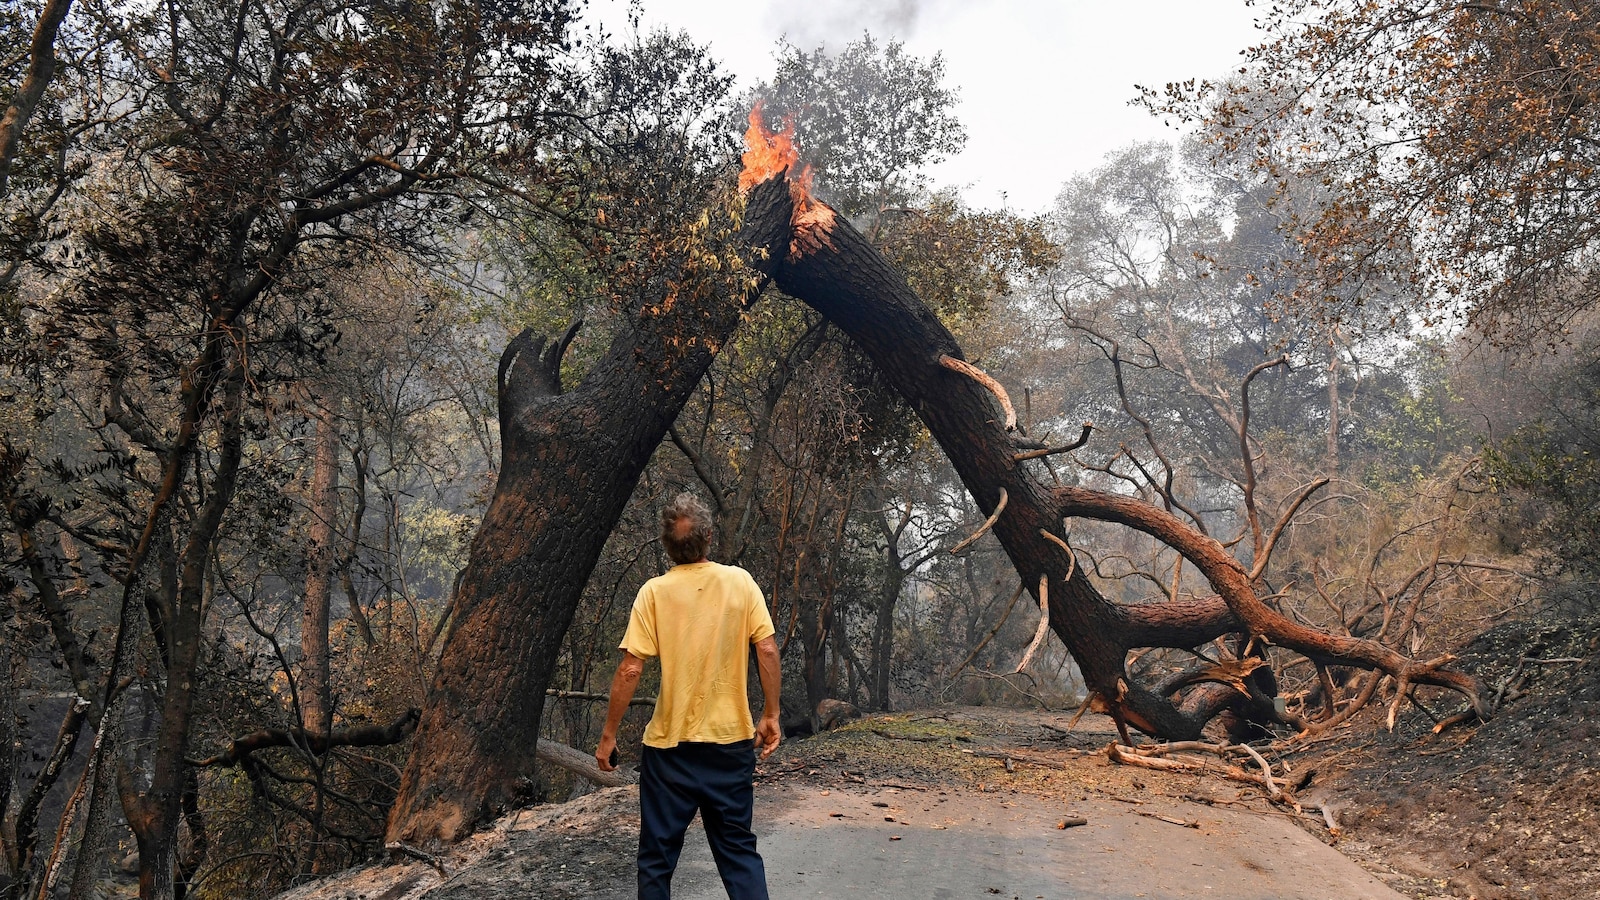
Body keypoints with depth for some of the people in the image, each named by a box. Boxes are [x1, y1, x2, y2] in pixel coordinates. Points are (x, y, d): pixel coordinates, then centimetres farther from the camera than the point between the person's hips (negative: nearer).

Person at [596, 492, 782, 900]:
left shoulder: (655, 591, -8)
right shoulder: (741, 581, -3)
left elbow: (630, 669, -11)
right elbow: (767, 650, -6)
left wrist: (608, 735, -3)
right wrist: (770, 716, 4)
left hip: (669, 744, -1)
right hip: (732, 739, 2)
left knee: (657, 855, 11)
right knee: (738, 848, 13)